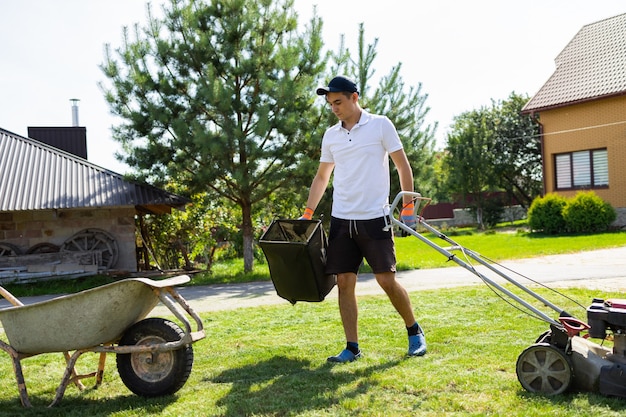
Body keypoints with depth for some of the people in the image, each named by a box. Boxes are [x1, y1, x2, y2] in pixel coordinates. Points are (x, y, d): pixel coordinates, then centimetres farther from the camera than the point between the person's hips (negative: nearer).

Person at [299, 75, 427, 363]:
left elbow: (403, 166, 0)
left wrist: (408, 207, -5)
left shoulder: (380, 125, -1)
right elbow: (322, 176, 19)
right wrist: (307, 214, 13)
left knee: (386, 279, -4)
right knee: (344, 282, 2)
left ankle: (415, 332, 19)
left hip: (374, 218, -4)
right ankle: (352, 347, 11)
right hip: (341, 219, 4)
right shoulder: (330, 135, 11)